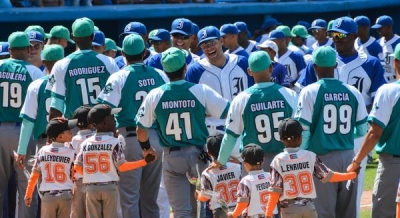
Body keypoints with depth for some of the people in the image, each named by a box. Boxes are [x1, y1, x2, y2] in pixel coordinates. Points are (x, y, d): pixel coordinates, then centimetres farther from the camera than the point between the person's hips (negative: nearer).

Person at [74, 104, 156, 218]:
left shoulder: (86, 143, 3)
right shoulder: (114, 142, -8)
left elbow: (77, 167, 2)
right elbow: (121, 167, -14)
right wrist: (145, 161, -11)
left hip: (91, 187, 2)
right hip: (109, 187, -2)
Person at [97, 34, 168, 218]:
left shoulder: (119, 78, -7)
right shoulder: (160, 76, 5)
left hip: (130, 138, -4)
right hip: (156, 137, 4)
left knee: (130, 196, -2)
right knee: (150, 197, 12)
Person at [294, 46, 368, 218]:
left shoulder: (310, 92, -7)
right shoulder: (353, 92, 3)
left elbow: (302, 130, -10)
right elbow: (362, 130, 8)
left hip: (322, 158, -4)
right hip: (348, 158, 4)